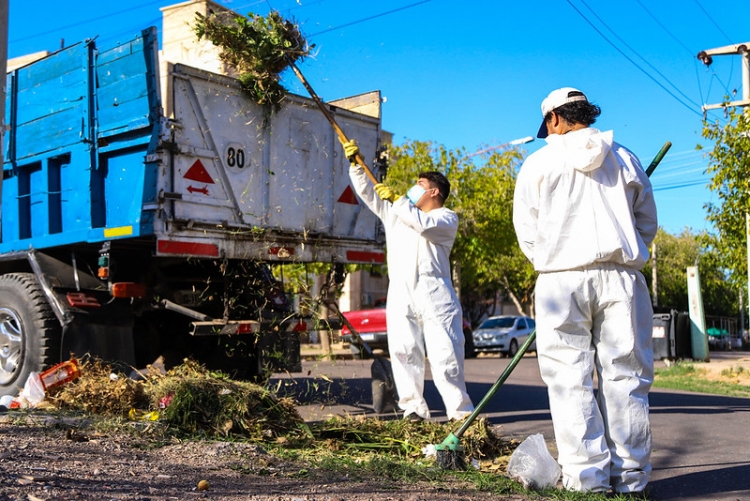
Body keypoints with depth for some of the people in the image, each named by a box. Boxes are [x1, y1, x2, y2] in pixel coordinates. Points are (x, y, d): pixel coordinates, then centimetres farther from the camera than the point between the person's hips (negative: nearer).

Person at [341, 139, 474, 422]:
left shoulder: (446, 218, 9)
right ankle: (413, 409, -2)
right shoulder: (396, 213, 28)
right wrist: (355, 163, 14)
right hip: (400, 297, 5)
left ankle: (461, 410, -4)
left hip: (434, 295, -5)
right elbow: (367, 193, 23)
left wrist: (396, 200, -10)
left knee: (445, 353, -8)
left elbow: (424, 224, -12)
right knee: (404, 352, -4)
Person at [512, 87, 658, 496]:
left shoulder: (539, 162, 7)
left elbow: (527, 231, 6)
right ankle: (630, 478, 9)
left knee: (570, 381, 2)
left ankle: (587, 478, 1)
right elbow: (647, 223, 18)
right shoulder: (625, 159, 14)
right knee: (625, 377, 6)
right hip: (621, 277, 3)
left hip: (561, 278, -2)